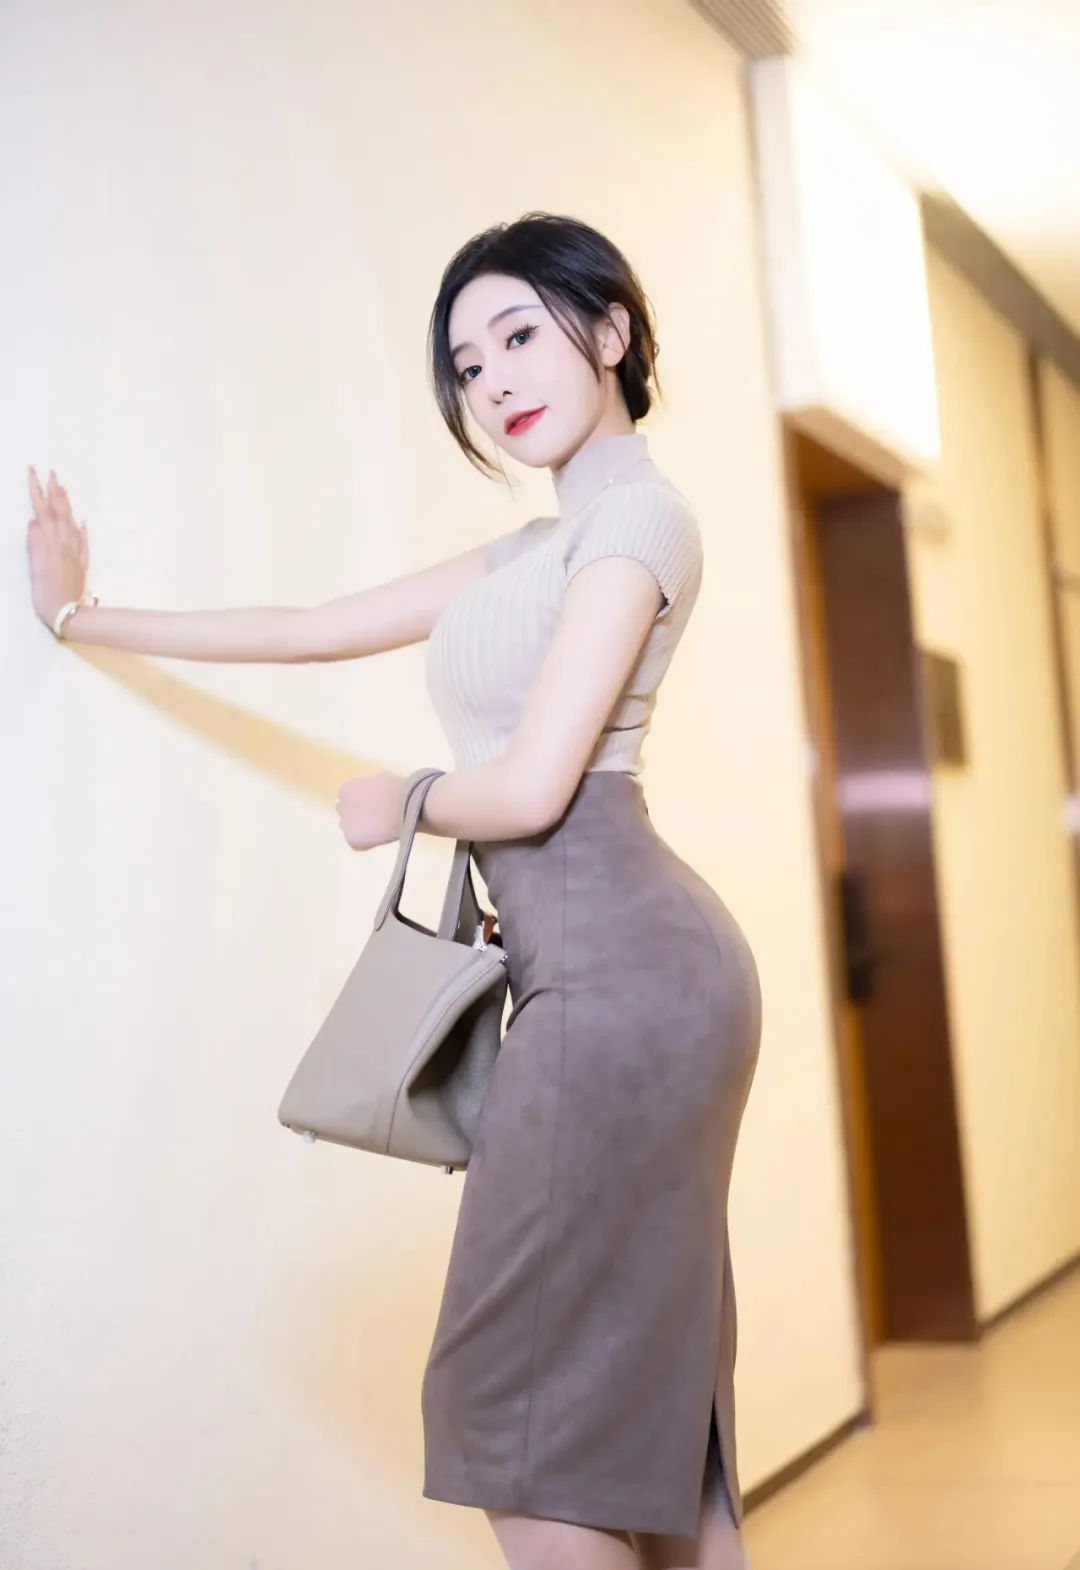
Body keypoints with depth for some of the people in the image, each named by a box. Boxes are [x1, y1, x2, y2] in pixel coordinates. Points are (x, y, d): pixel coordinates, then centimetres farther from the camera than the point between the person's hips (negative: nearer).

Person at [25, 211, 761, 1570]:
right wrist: (83, 616, 28)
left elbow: (527, 790, -13)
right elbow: (311, 629, 24)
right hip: (596, 973, 9)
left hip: (617, 969, -9)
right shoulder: (526, 556, 21)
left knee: (516, 1396, -4)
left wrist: (399, 804, 6)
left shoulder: (639, 517, -5)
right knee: (637, 1386, 10)